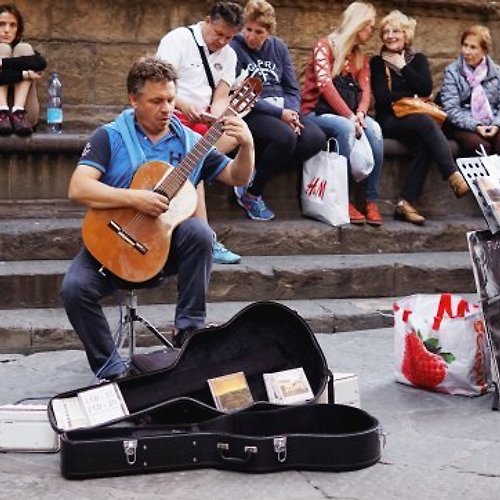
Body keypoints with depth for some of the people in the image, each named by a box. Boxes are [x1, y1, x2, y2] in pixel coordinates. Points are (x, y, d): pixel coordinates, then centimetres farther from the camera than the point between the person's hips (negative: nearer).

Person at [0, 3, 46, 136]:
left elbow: (41, 63, -13)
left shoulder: (25, 50, 13)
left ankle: (18, 112, -25)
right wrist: (23, 75, -21)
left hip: (25, 114, 1)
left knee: (24, 48, -8)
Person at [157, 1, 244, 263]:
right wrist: (182, 105, -31)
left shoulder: (228, 55, 12)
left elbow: (221, 97, 3)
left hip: (205, 120, 6)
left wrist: (216, 117, -20)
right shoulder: (179, 39, -5)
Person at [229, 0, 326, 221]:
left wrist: (292, 113, -10)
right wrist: (280, 113, -17)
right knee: (286, 137, -35)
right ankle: (251, 194, -13)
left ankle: (253, 175, -14)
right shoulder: (234, 48, -6)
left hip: (283, 110, 6)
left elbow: (293, 88, 13)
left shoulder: (278, 47, 13)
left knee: (316, 138, -21)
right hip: (250, 112, -6)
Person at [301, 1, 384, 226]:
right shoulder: (325, 46, -2)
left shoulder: (361, 58, 18)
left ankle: (371, 200, -28)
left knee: (374, 130, -27)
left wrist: (360, 113, -19)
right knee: (346, 129, -37)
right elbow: (325, 85, -16)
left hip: (347, 115, 5)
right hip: (318, 112, -5)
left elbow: (365, 90, 4)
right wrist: (350, 117, -25)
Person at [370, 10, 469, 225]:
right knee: (426, 122, -35)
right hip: (390, 121, -3)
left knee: (424, 145, -34)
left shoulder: (418, 59, 15)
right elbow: (382, 97, -6)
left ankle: (406, 203, -34)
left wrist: (403, 67, -2)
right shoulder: (378, 62, 8)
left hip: (416, 121, 3)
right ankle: (455, 177, -44)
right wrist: (413, 96, -4)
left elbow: (426, 88, -4)